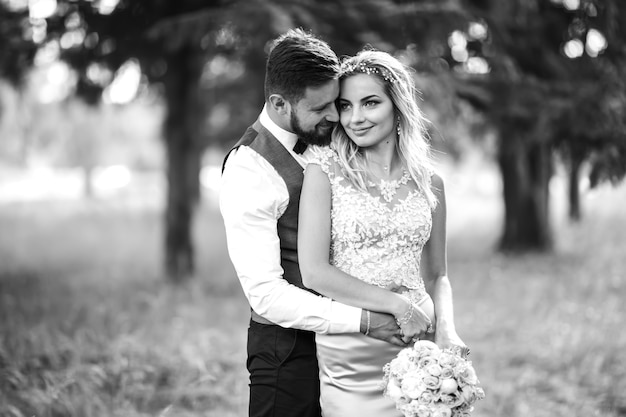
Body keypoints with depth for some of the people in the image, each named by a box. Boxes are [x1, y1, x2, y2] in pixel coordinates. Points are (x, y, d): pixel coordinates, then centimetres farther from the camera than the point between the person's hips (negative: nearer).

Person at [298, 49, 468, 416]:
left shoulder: (429, 183, 7)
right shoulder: (324, 173, -5)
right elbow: (313, 272, -13)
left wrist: (445, 331, -3)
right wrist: (396, 304, -14)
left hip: (418, 349, 3)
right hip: (349, 356, -3)